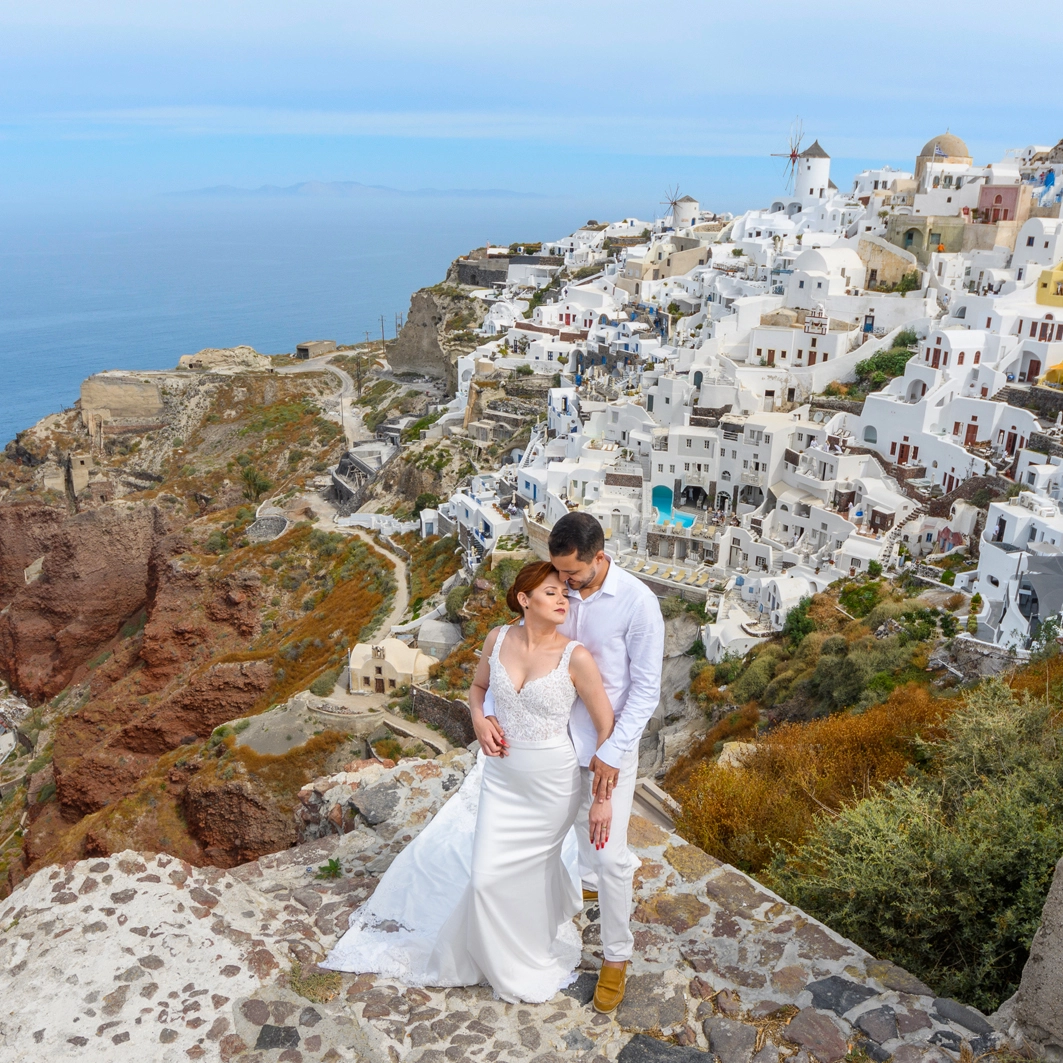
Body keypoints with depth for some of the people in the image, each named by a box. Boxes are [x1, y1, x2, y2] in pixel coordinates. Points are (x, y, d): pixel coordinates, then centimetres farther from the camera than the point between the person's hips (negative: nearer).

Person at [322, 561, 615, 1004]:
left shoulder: (575, 657, -20)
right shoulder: (498, 639, -8)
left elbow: (605, 728, -13)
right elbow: (478, 687, 12)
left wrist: (603, 798, -12)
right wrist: (479, 718, -10)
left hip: (553, 782, -3)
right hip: (502, 775, 3)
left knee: (529, 869, 14)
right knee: (486, 875, 7)